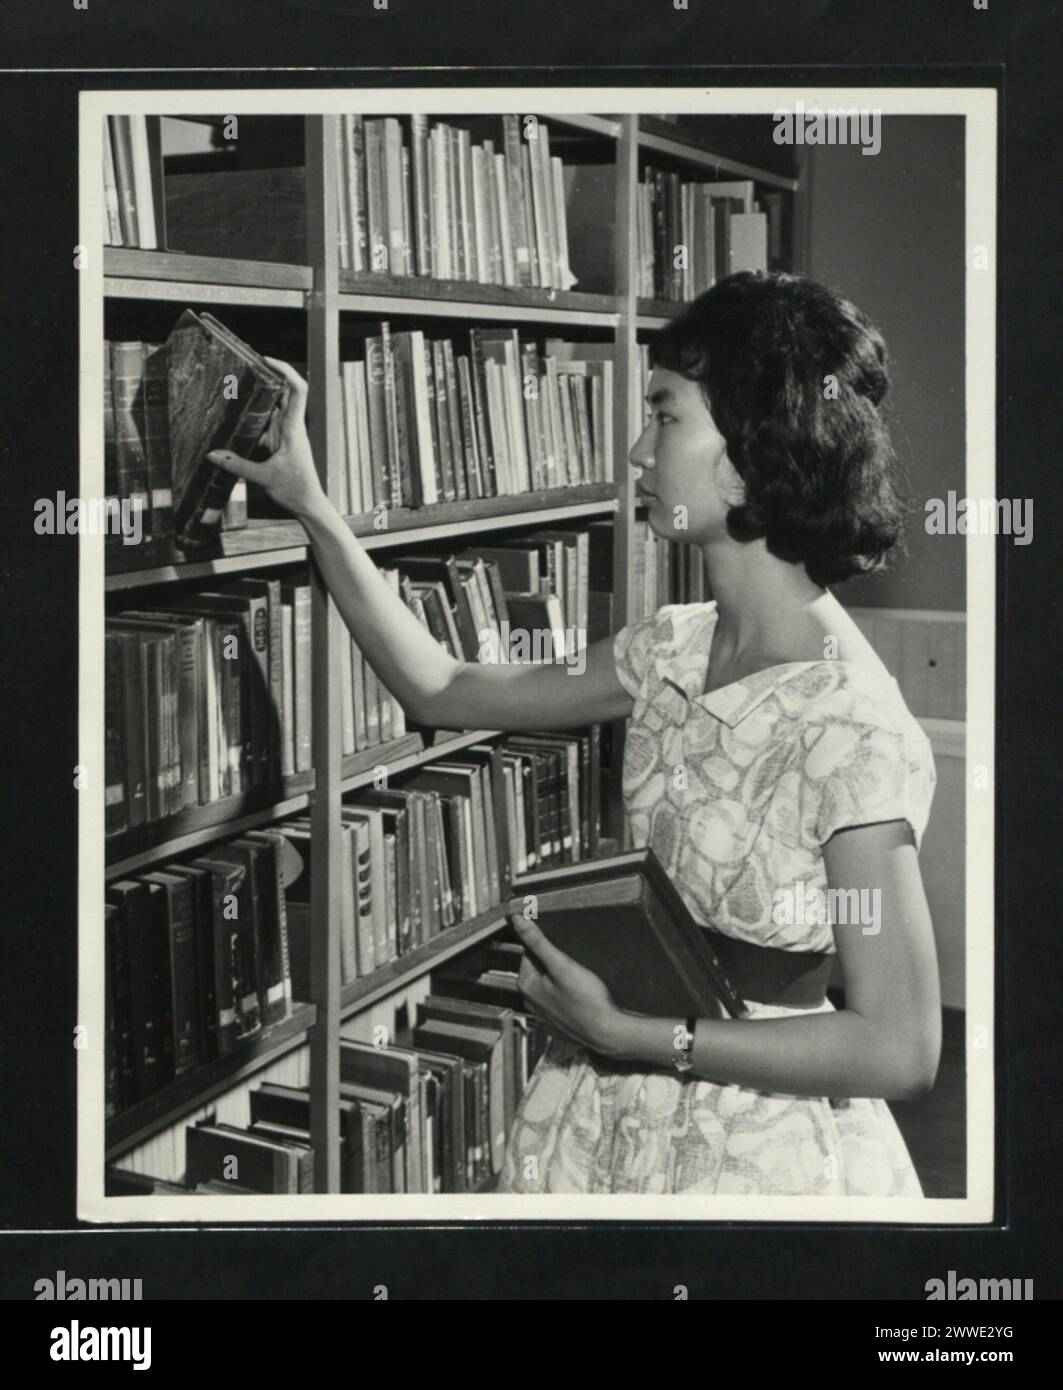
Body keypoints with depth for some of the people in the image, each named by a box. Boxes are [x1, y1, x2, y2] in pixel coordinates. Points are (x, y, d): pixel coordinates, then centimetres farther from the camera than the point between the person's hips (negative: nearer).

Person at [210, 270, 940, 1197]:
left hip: (759, 1151, -6)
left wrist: (638, 1037, -24)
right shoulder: (674, 651, -3)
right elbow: (441, 692, 8)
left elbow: (901, 1053, -24)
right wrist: (312, 509, 3)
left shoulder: (851, 731, -26)